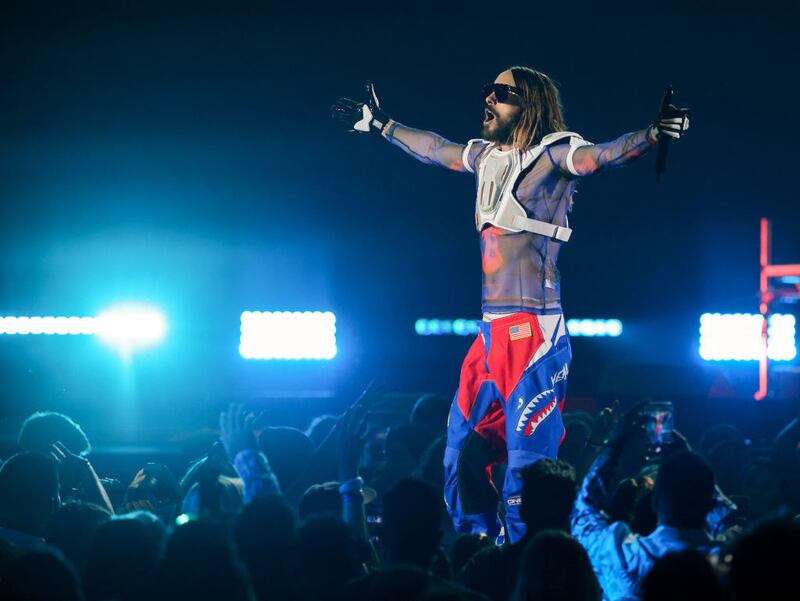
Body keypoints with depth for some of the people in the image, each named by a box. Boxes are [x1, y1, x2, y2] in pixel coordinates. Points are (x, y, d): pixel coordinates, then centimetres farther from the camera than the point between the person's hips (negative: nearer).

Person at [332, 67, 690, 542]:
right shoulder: (487, 155, 16)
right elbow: (436, 149, 35)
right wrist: (379, 125, 46)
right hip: (491, 333, 9)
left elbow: (601, 155, -24)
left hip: (533, 332, -9)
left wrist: (652, 136, -43)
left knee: (527, 462, -12)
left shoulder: (552, 153, -6)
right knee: (462, 454, 13)